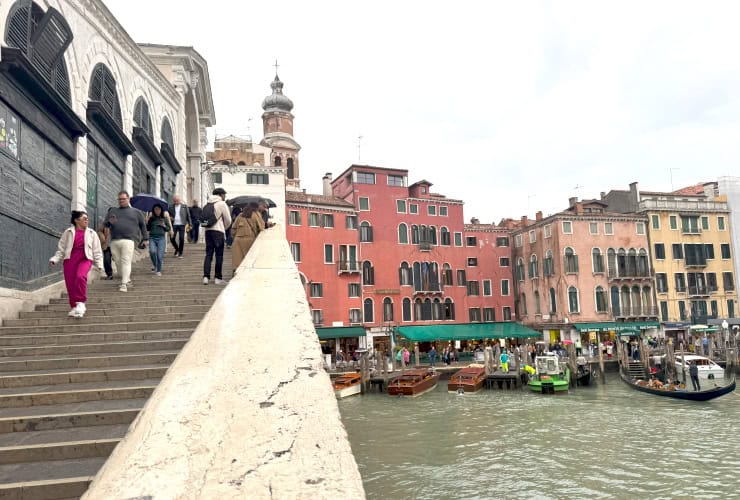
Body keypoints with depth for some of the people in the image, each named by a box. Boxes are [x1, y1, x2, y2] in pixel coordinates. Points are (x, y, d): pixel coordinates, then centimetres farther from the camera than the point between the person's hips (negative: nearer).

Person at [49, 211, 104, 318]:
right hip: (70, 258, 2)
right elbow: (61, 249, 12)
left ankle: (80, 303, -19)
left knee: (81, 276, -29)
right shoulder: (68, 232, 12)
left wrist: (99, 264, 2)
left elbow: (97, 251, 11)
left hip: (85, 259, -2)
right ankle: (74, 307, 11)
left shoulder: (91, 233, 13)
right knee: (70, 284, -3)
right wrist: (54, 259, -3)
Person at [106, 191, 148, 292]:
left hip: (128, 240, -4)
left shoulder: (136, 212, 15)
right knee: (118, 262, 5)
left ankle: (124, 284, -19)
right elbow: (105, 224, 20)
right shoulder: (112, 211, 22)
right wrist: (109, 222, -4)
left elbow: (143, 225, 17)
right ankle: (127, 280, 20)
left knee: (126, 261, -14)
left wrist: (145, 238, 12)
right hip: (114, 241, 4)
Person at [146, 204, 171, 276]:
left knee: (160, 255, -6)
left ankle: (158, 271, 10)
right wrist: (147, 222, -5)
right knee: (152, 251, -22)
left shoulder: (164, 219, 8)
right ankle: (154, 265, 6)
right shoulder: (151, 219, 9)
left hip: (161, 238, 0)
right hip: (152, 238, 0)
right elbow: (147, 229, 9)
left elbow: (169, 229, 13)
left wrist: (164, 226, -5)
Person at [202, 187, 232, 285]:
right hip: (218, 231, -6)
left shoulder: (207, 204, 15)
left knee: (208, 254, 7)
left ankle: (206, 276, -1)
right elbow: (228, 220, -3)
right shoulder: (222, 204, -4)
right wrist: (224, 228, 14)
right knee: (219, 255, 1)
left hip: (207, 230, 6)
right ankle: (218, 278, 4)